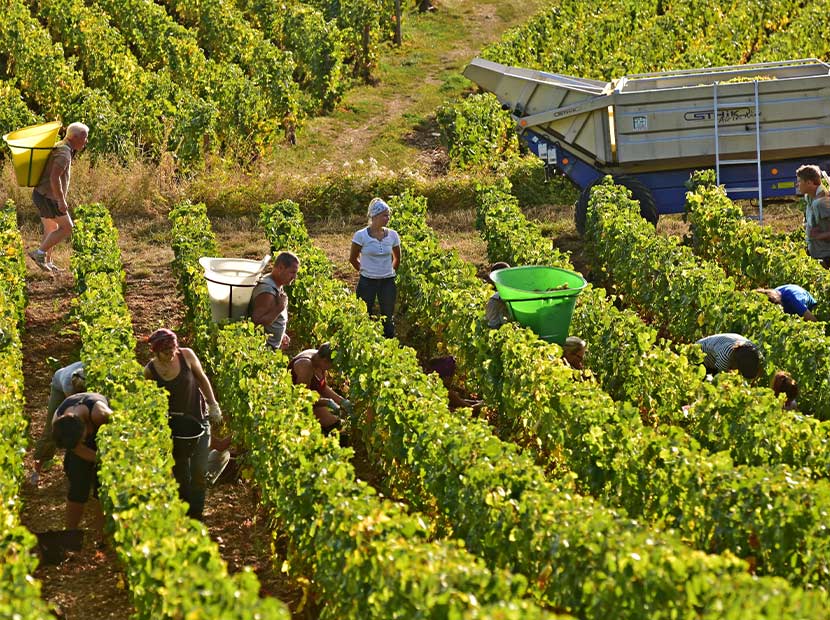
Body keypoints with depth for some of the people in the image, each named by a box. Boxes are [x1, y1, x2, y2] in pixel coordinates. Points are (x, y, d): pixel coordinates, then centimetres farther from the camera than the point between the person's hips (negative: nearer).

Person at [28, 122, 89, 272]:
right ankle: (39, 253, -5)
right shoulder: (64, 152, -18)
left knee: (52, 231, 16)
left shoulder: (58, 147, 14)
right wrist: (62, 201, -25)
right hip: (48, 197, -10)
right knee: (67, 228, -5)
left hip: (41, 194, 10)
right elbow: (54, 178, -28)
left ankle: (47, 263, 19)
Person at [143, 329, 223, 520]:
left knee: (199, 471, -8)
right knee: (181, 475, 9)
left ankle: (196, 516, 5)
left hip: (198, 420, 0)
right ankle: (183, 515, 27)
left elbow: (202, 379, 3)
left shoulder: (187, 355, -13)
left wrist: (213, 405, 2)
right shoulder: (150, 371, -14)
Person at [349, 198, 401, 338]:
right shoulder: (361, 236, -10)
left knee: (388, 319, 8)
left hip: (387, 282, 3)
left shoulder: (392, 235, -1)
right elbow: (352, 259, 3)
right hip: (367, 282, -2)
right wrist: (365, 271, 9)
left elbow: (397, 259, 15)